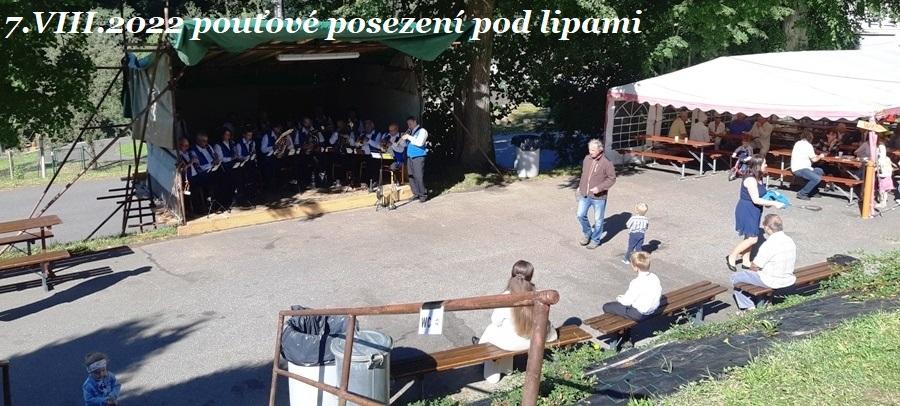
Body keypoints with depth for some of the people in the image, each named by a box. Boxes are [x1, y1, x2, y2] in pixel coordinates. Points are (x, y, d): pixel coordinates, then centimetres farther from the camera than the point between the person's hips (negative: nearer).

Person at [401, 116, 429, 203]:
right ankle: (416, 193, 16)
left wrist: (409, 137, -16)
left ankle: (423, 195, -3)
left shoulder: (422, 131, -4)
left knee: (419, 176, -10)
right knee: (411, 176, 6)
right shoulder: (409, 132, 18)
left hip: (419, 157, -7)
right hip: (409, 157, 7)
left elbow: (420, 143, -19)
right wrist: (403, 139, 2)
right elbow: (405, 144, 22)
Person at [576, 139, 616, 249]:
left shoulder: (606, 163, -16)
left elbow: (612, 179, -11)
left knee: (598, 220, 7)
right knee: (580, 215, 8)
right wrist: (580, 186, 19)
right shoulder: (587, 159, 1)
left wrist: (599, 187, -21)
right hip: (585, 195, 5)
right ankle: (587, 234, 32)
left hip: (599, 197, -5)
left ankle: (595, 240, 24)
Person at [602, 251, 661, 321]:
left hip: (639, 315, -8)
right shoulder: (655, 278, -6)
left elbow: (627, 301, -20)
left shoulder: (636, 283, -27)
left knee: (606, 307, 4)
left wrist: (619, 299, 5)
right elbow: (659, 295, 8)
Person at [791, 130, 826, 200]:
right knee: (817, 178, -25)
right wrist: (820, 156, 14)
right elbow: (814, 159, -6)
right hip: (799, 169, -10)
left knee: (820, 171, 22)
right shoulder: (808, 145, -12)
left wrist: (816, 156, 31)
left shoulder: (797, 143, 14)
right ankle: (801, 193, -15)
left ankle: (812, 191, 22)